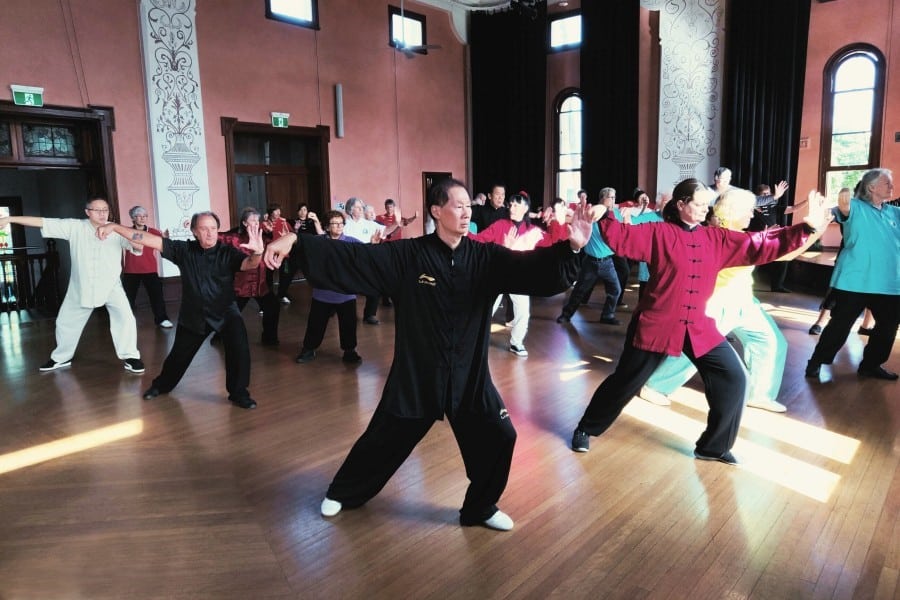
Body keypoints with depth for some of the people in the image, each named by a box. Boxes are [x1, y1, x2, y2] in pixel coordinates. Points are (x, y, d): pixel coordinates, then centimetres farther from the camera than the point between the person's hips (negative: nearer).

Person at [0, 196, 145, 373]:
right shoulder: (75, 227, -7)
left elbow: (138, 247, -25)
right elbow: (42, 222, -7)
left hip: (111, 285, -3)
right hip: (81, 287, 3)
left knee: (125, 318, -21)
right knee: (66, 322, 17)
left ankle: (130, 356, -4)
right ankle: (61, 358, 40)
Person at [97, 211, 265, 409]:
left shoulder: (227, 252, -14)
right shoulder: (184, 250, -8)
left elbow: (249, 264, -32)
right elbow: (151, 240, -10)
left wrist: (257, 252, -56)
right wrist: (115, 227, -16)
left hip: (225, 312, -2)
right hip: (193, 315, 2)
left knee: (238, 346, -25)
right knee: (179, 354, 19)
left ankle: (238, 393, -5)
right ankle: (161, 385, 49)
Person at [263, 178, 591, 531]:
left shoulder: (485, 257, -5)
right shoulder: (408, 256, -11)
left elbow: (532, 269, -17)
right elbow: (350, 257, -15)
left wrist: (570, 248, -37)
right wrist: (294, 243, -24)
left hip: (469, 375, 2)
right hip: (416, 373, -2)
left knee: (498, 437, 3)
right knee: (384, 439, 12)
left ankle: (480, 508, 30)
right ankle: (342, 493, 41)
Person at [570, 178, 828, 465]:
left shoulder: (716, 239, 8)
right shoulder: (658, 233, -6)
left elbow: (759, 246, 9)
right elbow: (623, 237, -15)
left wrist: (805, 229, 5)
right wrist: (605, 217, -33)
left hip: (699, 329, 5)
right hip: (656, 325, -5)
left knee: (733, 379, 1)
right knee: (625, 382, 5)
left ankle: (714, 446, 20)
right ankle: (585, 429, 27)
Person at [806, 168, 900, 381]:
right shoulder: (856, 208, -5)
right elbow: (843, 207, -29)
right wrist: (843, 201, -51)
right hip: (855, 281, -6)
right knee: (840, 325, -2)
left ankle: (870, 365, 30)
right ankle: (816, 362, 11)